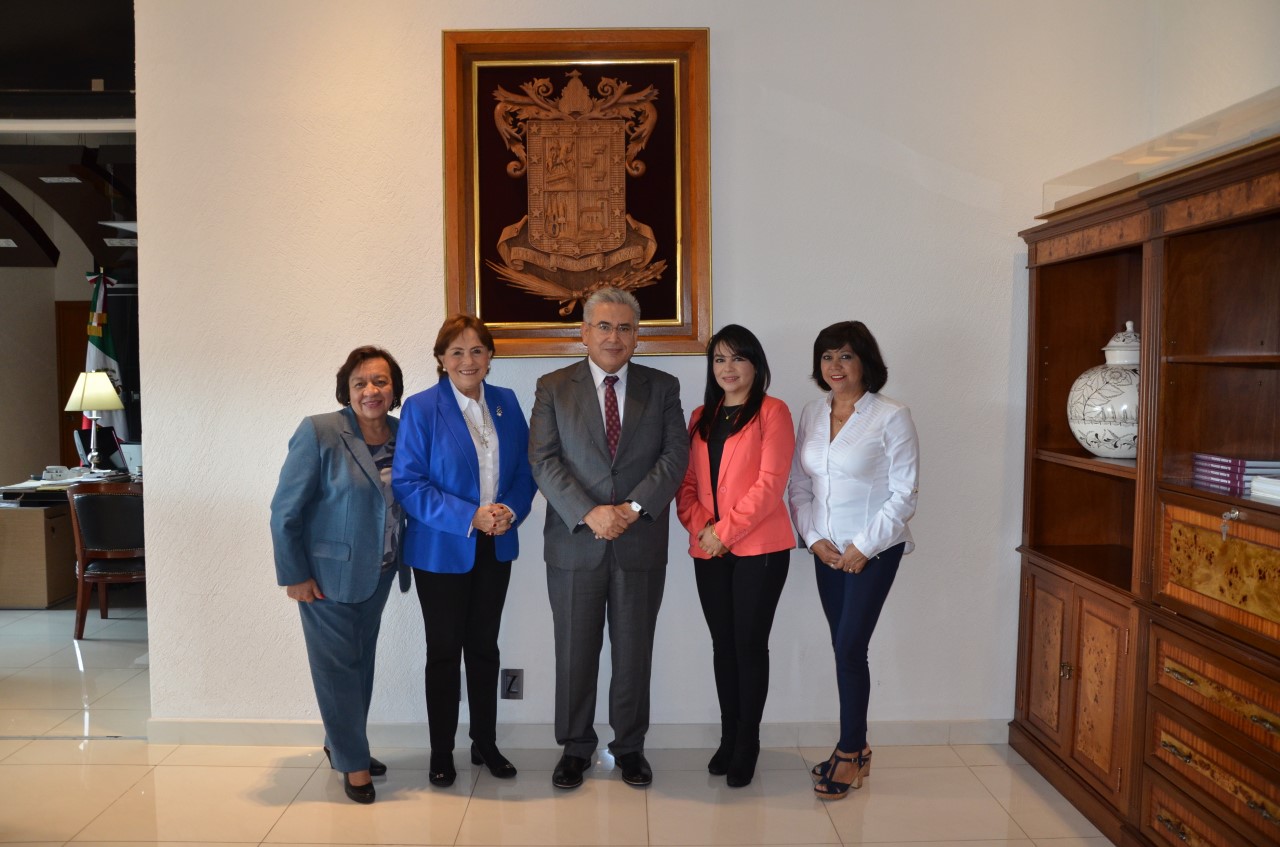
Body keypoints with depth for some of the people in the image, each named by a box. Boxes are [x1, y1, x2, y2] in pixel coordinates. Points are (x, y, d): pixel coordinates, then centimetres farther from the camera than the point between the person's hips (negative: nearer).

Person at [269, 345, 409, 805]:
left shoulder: (403, 435, 1)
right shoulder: (319, 432, -15)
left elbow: (406, 501, 7)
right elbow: (285, 511, -12)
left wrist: (404, 562, 0)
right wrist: (294, 575, -12)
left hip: (378, 574, 5)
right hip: (329, 574, -5)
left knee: (362, 663, 16)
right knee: (338, 666, 5)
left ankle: (342, 744, 36)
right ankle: (352, 762, 20)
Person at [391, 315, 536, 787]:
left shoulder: (506, 403, 3)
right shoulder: (421, 408, -10)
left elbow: (525, 470, 6)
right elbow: (406, 482, -13)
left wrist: (511, 510, -14)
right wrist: (470, 517, -20)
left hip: (496, 548, 4)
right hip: (442, 550, -3)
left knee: (484, 647, 15)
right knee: (444, 651, 9)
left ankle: (485, 744, 30)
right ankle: (441, 753, 25)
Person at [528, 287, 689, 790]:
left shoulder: (662, 388, 7)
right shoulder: (553, 388, 4)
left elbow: (675, 455, -1)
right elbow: (543, 460, -5)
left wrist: (634, 507, -14)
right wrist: (588, 513, -17)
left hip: (641, 543, 1)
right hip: (575, 541, 0)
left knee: (634, 652, 10)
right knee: (575, 651, 9)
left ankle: (630, 746, 28)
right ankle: (575, 748, 26)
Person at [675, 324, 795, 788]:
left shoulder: (772, 412, -3)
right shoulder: (700, 417, 14)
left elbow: (770, 482, -12)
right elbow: (687, 483, 10)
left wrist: (726, 531, -15)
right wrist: (700, 527, -7)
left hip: (759, 548, -5)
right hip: (709, 551, 5)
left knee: (750, 644, 2)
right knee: (723, 645, 12)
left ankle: (747, 743, 17)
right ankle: (728, 737, 25)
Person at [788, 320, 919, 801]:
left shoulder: (891, 417, -9)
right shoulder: (811, 415, 6)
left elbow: (904, 495, -10)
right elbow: (799, 486, 8)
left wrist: (864, 547, -13)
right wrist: (814, 539, -3)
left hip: (874, 550, -5)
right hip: (826, 550, 5)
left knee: (849, 647, -7)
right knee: (845, 648, 10)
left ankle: (849, 754, 9)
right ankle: (855, 748, 24)